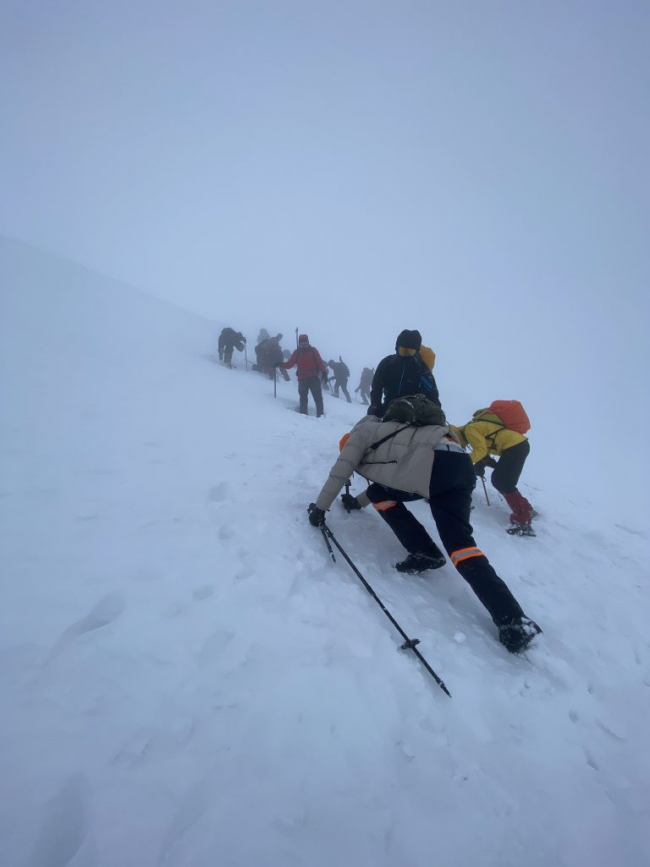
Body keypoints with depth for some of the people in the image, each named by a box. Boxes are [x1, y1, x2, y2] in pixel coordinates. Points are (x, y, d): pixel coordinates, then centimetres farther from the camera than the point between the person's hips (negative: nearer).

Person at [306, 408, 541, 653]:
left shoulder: (360, 432, 17)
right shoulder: (381, 433, 39)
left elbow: (339, 473, 13)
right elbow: (386, 478, 47)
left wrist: (319, 508, 21)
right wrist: (357, 501, 56)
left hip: (436, 464, -8)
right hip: (461, 464, 8)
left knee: (380, 495, 9)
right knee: (459, 542, 2)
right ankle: (514, 620, -8)